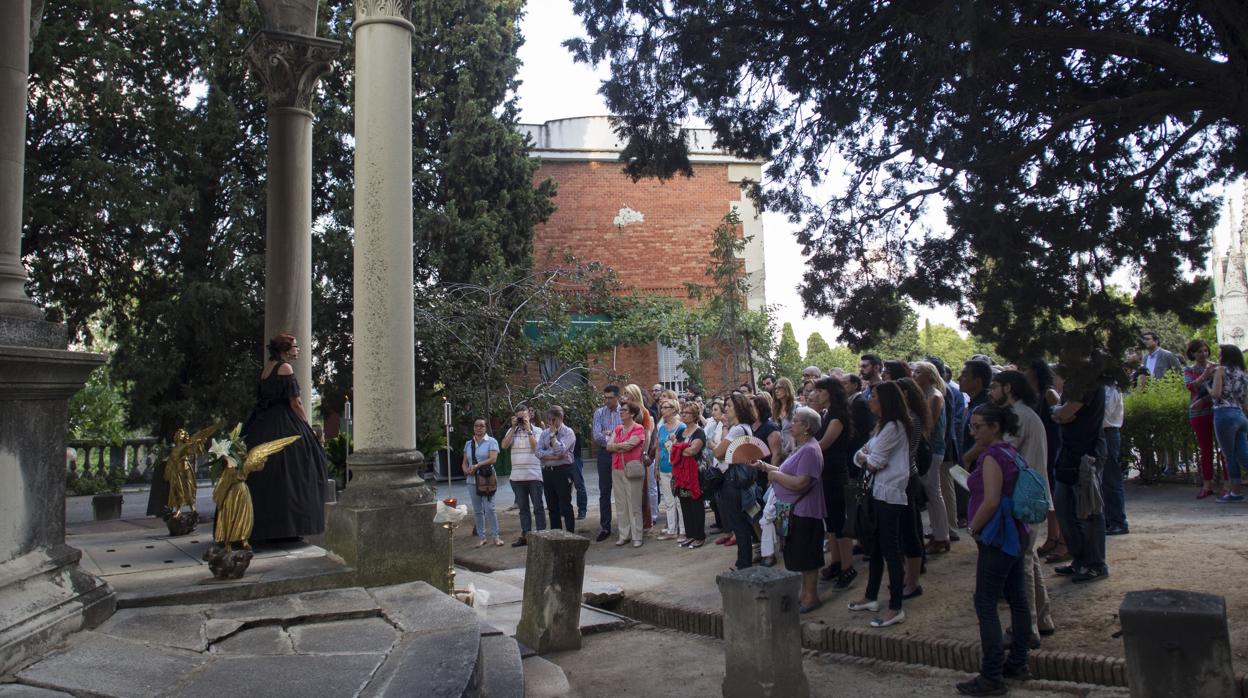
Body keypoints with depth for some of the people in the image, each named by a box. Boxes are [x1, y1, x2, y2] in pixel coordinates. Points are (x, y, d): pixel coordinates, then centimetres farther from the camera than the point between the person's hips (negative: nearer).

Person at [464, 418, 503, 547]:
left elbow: (493, 459, -13)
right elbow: (465, 462, 13)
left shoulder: (491, 441, -1)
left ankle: (495, 536, -1)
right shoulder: (468, 444, 15)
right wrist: (466, 470, -9)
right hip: (472, 480, 5)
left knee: (489, 508, -8)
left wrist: (477, 466, -20)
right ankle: (481, 537, 14)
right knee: (477, 510, 7)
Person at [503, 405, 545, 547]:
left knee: (537, 507, -1)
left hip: (534, 475, -3)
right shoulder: (512, 431, 10)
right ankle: (525, 535, 17)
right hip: (517, 476, 4)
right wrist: (513, 428, -6)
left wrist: (528, 429, -12)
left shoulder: (537, 430, 2)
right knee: (523, 508, 11)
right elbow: (504, 445, -5)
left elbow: (536, 447, -12)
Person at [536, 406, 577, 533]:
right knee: (552, 507, 11)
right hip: (547, 472, 6)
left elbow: (560, 450, -17)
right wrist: (555, 456, -12)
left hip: (563, 471, -6)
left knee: (565, 507, -4)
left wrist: (553, 435, -8)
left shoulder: (568, 432, -3)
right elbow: (539, 453, 0)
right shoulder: (545, 433, 13)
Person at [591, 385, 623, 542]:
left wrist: (611, 432, -12)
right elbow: (597, 436, -8)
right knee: (604, 492, 6)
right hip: (605, 454, 2)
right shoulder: (599, 413, 3)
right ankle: (605, 528, 12)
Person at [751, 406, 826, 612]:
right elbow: (787, 472, 15)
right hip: (796, 510, 10)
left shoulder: (810, 450, -20)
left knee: (807, 557, 0)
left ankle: (811, 597, 10)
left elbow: (800, 483, -28)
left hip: (805, 511, -10)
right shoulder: (803, 448, 14)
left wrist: (775, 475, -16)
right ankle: (806, 594, 27)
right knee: (802, 556, 17)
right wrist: (764, 466, 10)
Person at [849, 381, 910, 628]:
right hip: (879, 493, 10)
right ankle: (871, 597, 27)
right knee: (876, 547, 17)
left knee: (891, 551, -5)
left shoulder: (894, 426, -16)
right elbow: (860, 455, 12)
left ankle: (895, 609, 1)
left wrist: (864, 457, 2)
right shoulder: (883, 425, 17)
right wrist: (865, 457, -9)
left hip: (890, 495, -10)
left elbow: (873, 462, -17)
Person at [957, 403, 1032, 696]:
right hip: (1015, 533, 10)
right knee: (1016, 598, 14)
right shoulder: (1011, 452, 10)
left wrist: (973, 528, -12)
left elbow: (991, 501, -24)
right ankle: (1018, 663, 24)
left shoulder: (992, 456, -17)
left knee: (985, 604, -6)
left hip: (996, 537, -10)